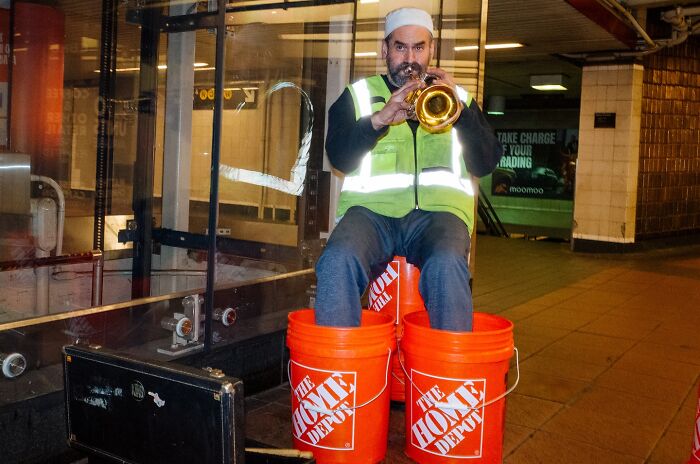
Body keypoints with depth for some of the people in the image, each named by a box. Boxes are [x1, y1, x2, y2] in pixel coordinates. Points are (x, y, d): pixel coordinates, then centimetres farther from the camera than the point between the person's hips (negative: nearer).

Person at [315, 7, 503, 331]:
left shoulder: (458, 97, 22)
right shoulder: (359, 95, 19)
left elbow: (486, 164, 9)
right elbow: (339, 158, 4)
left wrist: (460, 111, -6)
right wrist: (379, 118, -12)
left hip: (438, 210, 1)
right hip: (372, 209, 0)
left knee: (446, 265, -34)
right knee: (338, 261, -33)